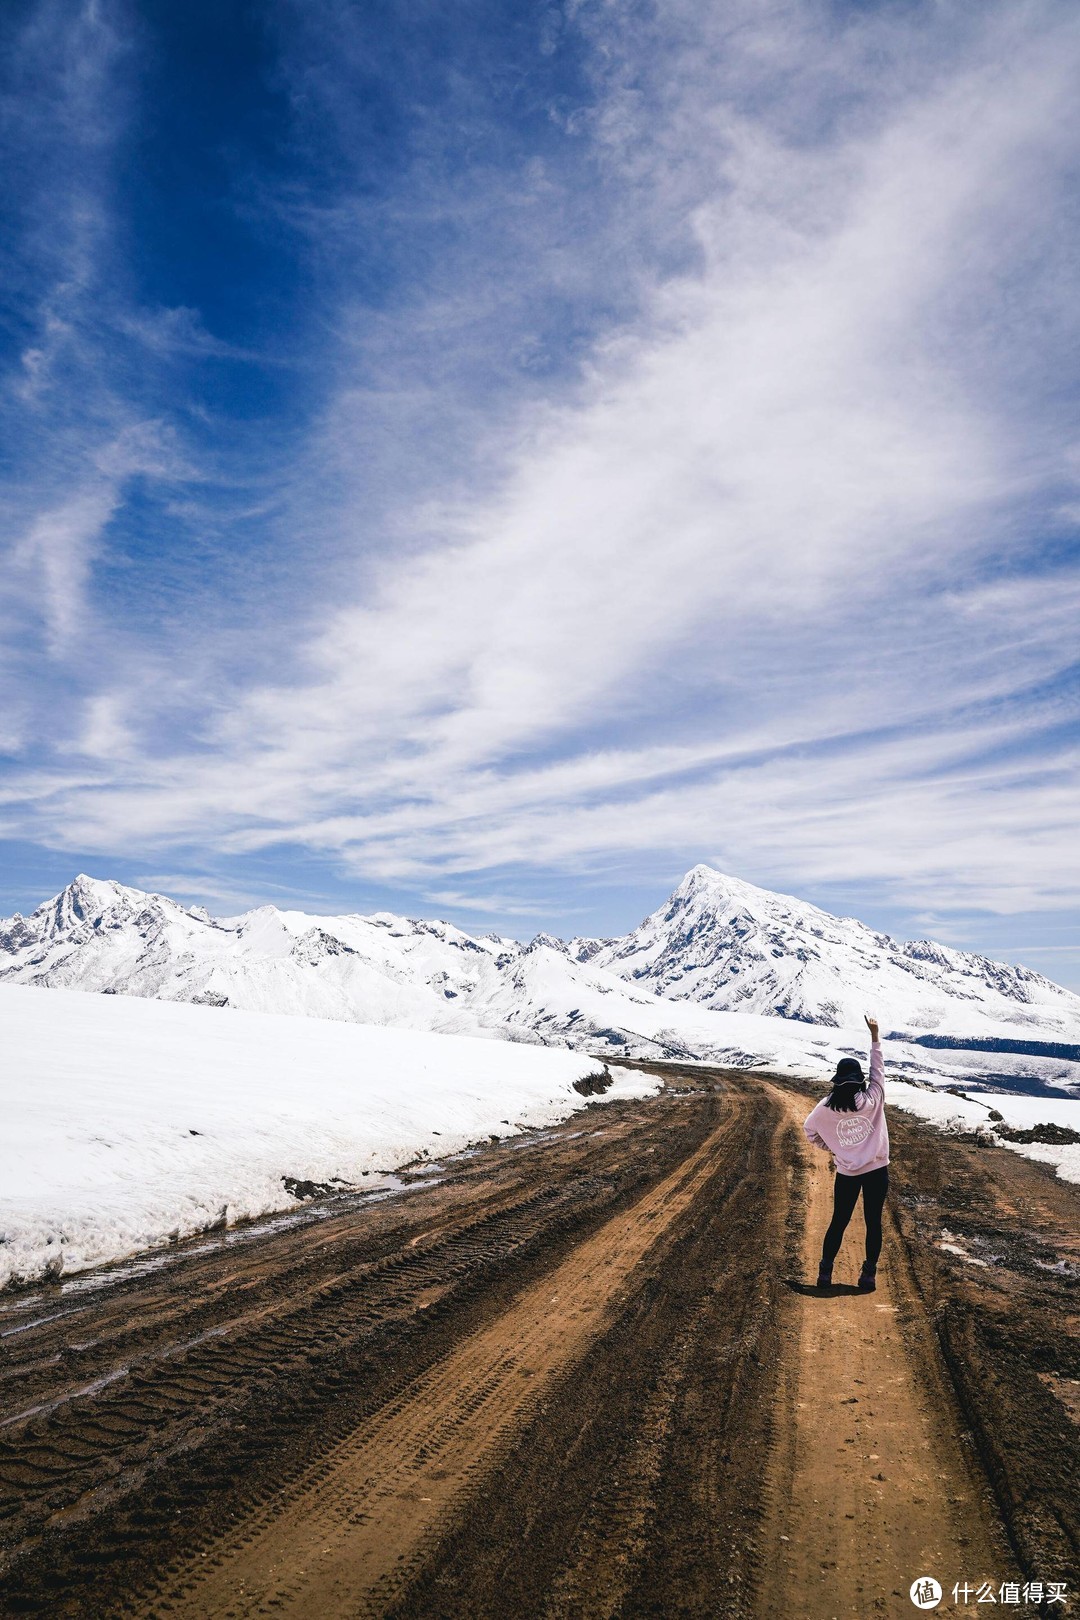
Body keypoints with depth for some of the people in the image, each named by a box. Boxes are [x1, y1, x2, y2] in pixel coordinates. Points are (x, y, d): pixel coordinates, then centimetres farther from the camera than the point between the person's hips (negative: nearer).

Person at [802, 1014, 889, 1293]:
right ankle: (869, 1275, 10)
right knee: (873, 1222, 9)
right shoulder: (873, 1099, -13)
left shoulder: (826, 1107, -9)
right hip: (877, 1171, -1)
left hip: (846, 1174, 1)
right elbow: (878, 1068, -3)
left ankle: (825, 1272, 17)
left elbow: (809, 1129, 6)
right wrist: (874, 1035, 1)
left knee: (838, 1222, 13)